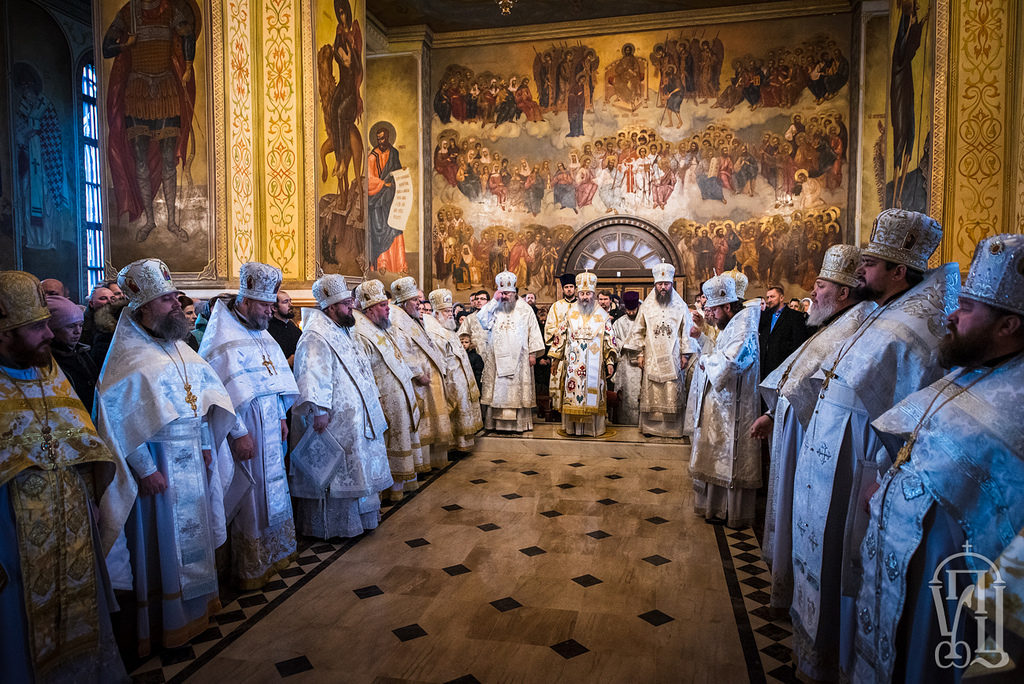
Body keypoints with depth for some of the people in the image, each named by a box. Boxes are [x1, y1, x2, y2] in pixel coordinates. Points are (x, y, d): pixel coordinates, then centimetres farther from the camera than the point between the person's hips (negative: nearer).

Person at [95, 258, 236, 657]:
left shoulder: (179, 347, 8)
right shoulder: (127, 356, -13)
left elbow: (204, 397, 12)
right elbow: (119, 417, -16)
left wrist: (206, 445, 8)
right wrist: (144, 469, -17)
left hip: (193, 459, 7)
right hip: (159, 462, -7)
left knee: (195, 531, 17)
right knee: (163, 539, 6)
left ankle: (198, 605, 34)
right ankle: (167, 623, 22)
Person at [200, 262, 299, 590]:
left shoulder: (260, 331, 12)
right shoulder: (222, 336, -15)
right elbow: (225, 390, -20)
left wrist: (281, 416, 12)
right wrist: (238, 433, -20)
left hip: (270, 427, 8)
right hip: (245, 430, -8)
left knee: (273, 489, 17)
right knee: (250, 498, 2)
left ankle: (274, 554, 33)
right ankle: (250, 569, 18)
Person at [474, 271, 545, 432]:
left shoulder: (525, 310, 6)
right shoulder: (494, 308, 9)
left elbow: (533, 332, 5)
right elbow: (480, 319, -8)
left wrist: (533, 353, -2)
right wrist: (494, 300, -8)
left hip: (518, 357, -1)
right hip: (497, 357, 1)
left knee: (518, 388, -1)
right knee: (497, 388, 0)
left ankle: (520, 422, 5)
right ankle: (496, 422, 5)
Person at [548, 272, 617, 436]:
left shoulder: (602, 315, 4)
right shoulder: (569, 313, 7)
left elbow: (609, 340, 4)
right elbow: (560, 337, 9)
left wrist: (610, 362, -3)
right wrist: (555, 359, 6)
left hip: (594, 365, -1)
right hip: (573, 365, 1)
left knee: (593, 395, 0)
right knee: (572, 392, 1)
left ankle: (592, 427, 9)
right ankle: (573, 427, 9)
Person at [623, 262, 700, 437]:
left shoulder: (680, 306, 5)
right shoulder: (647, 306, 6)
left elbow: (687, 332, 5)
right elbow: (638, 331, 7)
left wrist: (685, 354, -1)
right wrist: (640, 354, 1)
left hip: (673, 357, 0)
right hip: (652, 358, 1)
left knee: (673, 394, -1)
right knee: (651, 393, 0)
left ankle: (673, 428, 7)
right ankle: (651, 427, 8)